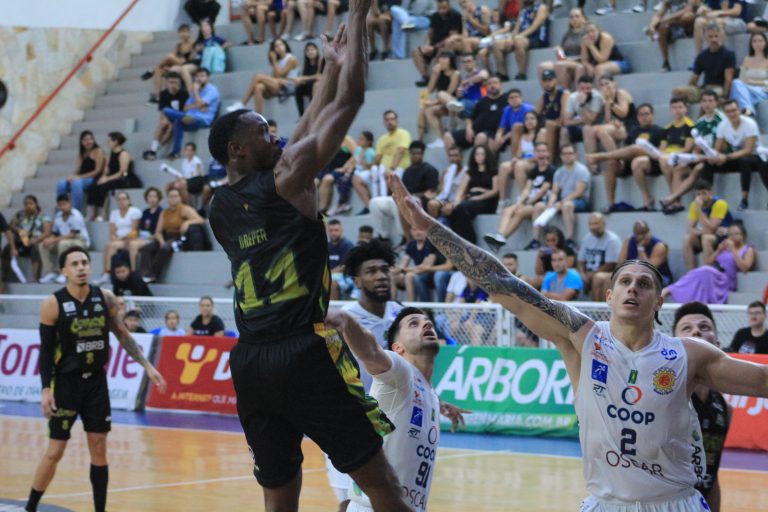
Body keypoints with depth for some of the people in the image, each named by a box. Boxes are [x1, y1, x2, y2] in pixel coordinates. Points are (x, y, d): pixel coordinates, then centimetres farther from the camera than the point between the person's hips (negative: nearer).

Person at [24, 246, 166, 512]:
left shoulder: (104, 298, -1)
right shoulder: (53, 304, -11)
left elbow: (122, 335, 10)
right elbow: (45, 350, -7)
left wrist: (147, 366, 5)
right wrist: (46, 390, -14)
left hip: (96, 381, 3)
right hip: (66, 383, -3)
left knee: (99, 449, 5)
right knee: (54, 452, -3)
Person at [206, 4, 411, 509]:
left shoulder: (220, 206, 16)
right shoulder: (288, 176, -2)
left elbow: (305, 131, 27)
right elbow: (350, 100, 0)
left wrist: (331, 69, 32)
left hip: (249, 363, 7)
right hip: (307, 353, -6)